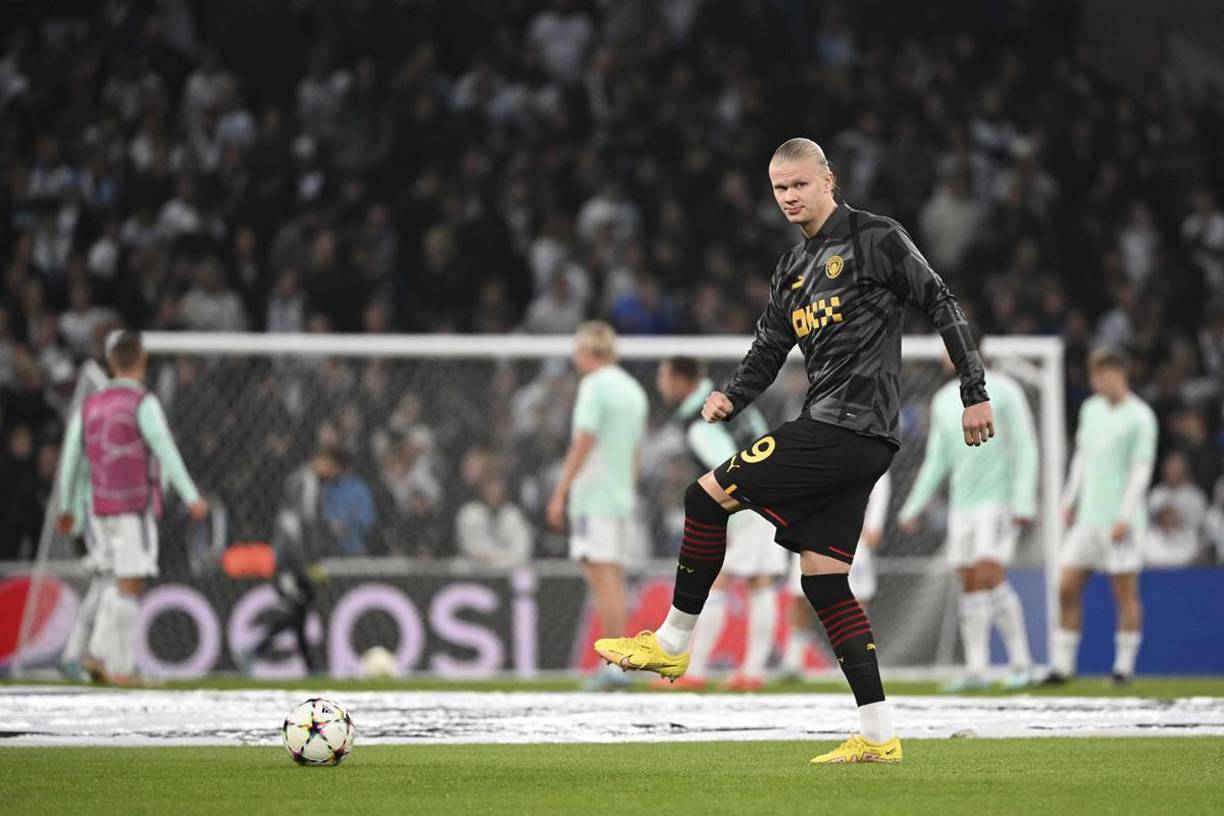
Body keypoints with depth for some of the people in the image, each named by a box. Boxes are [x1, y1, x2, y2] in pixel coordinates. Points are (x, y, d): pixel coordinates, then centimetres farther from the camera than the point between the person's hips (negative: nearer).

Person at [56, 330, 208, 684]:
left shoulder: (89, 406, 10)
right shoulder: (143, 403, -8)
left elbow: (71, 460, 14)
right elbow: (166, 451, -16)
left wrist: (67, 508, 25)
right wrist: (192, 497, -18)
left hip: (99, 509, 6)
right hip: (136, 507, -6)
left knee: (116, 583, 17)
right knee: (130, 586, -3)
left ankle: (98, 654, 6)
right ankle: (120, 667, -5)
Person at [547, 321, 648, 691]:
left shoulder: (595, 386, -9)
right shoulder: (633, 390, 16)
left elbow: (583, 444, -15)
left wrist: (560, 493, -13)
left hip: (593, 496, -8)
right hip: (621, 496, 8)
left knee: (602, 579, -10)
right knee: (613, 579, 9)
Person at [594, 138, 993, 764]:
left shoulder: (876, 239, -4)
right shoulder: (792, 271, 20)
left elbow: (942, 307, -3)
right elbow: (768, 351, 19)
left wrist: (975, 394, -7)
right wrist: (731, 398, -2)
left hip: (847, 429, -9)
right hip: (838, 437, 9)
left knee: (708, 496, -9)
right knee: (823, 580, 4)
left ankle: (673, 642, 5)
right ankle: (879, 736, 2)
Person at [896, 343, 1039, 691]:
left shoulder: (1003, 391, -6)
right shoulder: (944, 400, 12)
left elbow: (1025, 449, -9)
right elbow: (937, 460, 17)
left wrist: (1024, 503, -17)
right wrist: (914, 508, 12)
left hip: (999, 501, -6)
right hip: (961, 503, 6)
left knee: (990, 574, -17)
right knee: (969, 584, 2)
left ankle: (1021, 662, -9)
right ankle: (975, 669, 5)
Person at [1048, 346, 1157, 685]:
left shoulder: (1140, 416, -7)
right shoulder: (1091, 409, 12)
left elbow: (1141, 470, -10)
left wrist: (1124, 517, -15)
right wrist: (1070, 501, 17)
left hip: (1120, 521, -6)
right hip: (1087, 517, 6)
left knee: (1125, 593, 0)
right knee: (1067, 589, 0)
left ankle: (1124, 665, 7)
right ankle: (1062, 664, 3)